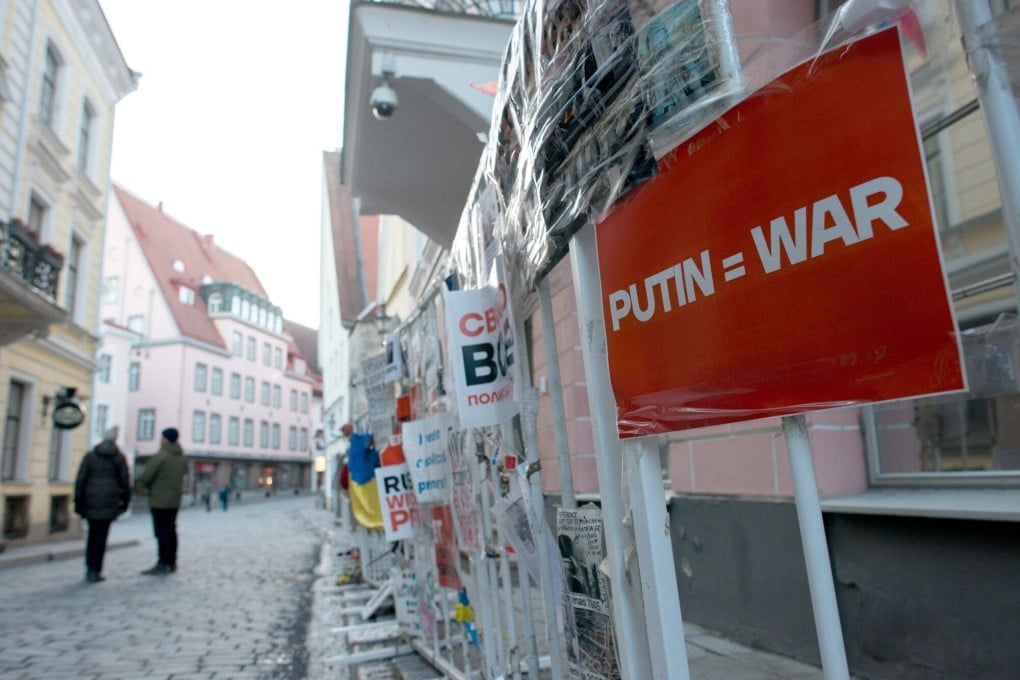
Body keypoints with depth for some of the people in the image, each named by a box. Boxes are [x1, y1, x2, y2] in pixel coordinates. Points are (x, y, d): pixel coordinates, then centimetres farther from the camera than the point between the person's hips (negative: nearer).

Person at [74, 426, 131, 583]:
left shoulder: (90, 456, 3)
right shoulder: (119, 458, 0)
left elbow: (80, 479, -1)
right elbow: (125, 481, 0)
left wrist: (78, 501, 4)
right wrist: (125, 500, 10)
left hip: (91, 501, 2)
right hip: (109, 503, -2)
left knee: (93, 533, 17)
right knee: (101, 536, 2)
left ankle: (90, 567, 20)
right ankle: (95, 571, 1)